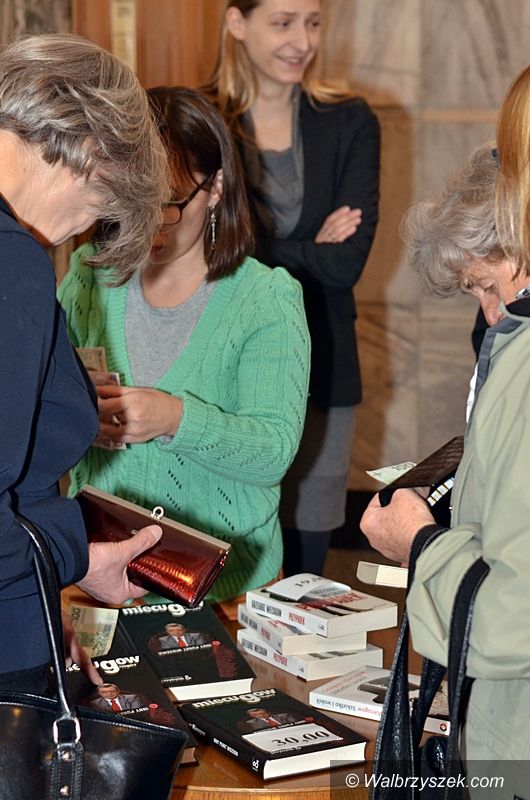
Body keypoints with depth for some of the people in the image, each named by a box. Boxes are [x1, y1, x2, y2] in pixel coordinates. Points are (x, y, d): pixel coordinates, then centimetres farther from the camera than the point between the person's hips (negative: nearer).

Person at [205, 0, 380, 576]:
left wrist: (253, 249, -9)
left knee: (305, 568, 6)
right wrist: (310, 251, -7)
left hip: (319, 371, 2)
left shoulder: (350, 124, 4)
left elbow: (347, 261, -6)